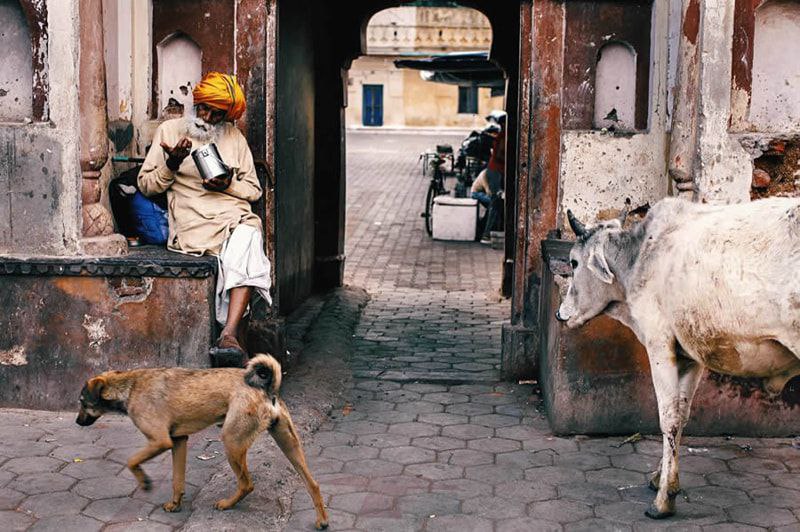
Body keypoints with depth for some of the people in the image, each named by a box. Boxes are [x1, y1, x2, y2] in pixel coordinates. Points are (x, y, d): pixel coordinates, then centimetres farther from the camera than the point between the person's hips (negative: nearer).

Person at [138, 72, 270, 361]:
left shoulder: (234, 137, 20)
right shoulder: (170, 130, 13)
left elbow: (254, 190, 19)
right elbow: (146, 185, 10)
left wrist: (229, 184, -2)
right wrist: (172, 164, -8)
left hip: (235, 215, 3)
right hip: (194, 221, -3)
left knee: (247, 236, -35)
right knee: (243, 251, -33)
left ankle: (228, 334, -41)